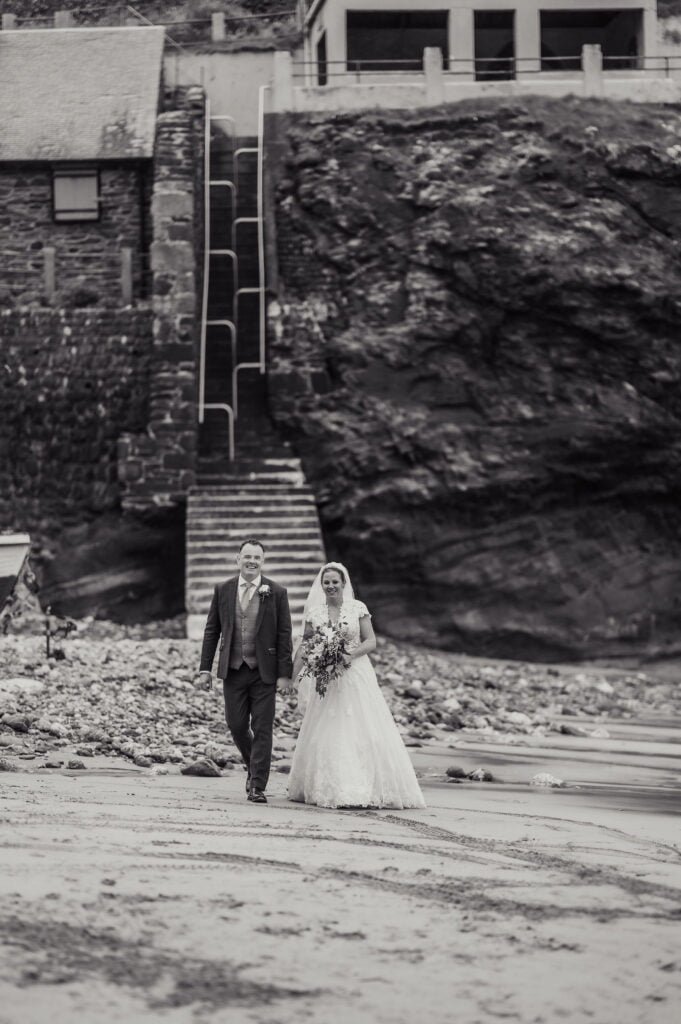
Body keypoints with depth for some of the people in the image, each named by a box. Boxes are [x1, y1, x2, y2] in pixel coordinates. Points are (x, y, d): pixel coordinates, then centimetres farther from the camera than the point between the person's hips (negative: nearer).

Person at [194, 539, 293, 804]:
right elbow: (212, 630, 8)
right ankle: (253, 766, 32)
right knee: (236, 726, 5)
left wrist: (285, 673, -6)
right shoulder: (223, 590, 5)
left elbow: (284, 635, -1)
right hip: (233, 670, 2)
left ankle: (257, 787, 2)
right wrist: (205, 669, 2)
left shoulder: (277, 593, -1)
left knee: (262, 729, -2)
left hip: (264, 671, -2)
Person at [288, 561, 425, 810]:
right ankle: (328, 789, 12)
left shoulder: (358, 608, -1)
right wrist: (291, 676, 0)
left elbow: (371, 641, -2)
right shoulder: (314, 613, 5)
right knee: (325, 735, 2)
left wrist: (351, 654, -18)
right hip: (326, 680, 2)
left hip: (356, 676, -2)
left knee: (364, 731, -7)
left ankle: (366, 788, -4)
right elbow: (304, 647, 7)